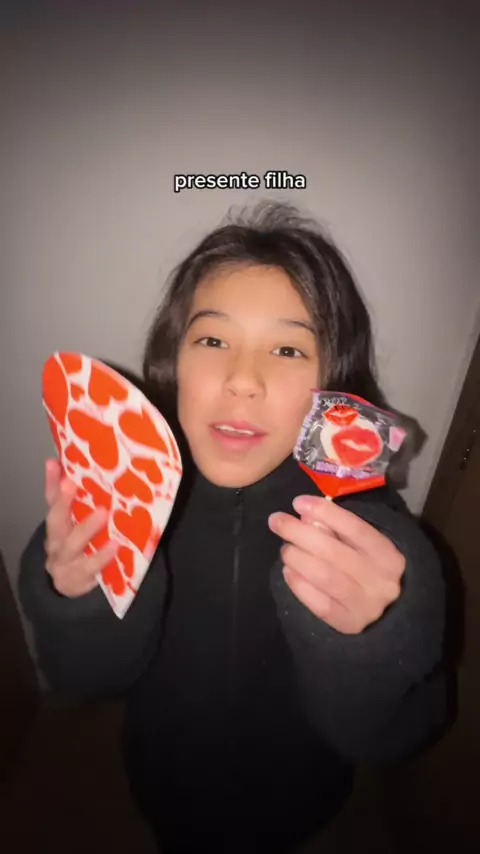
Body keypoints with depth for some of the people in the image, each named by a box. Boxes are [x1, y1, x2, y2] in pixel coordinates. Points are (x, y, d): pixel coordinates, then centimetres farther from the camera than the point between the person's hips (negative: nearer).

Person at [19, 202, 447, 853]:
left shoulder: (369, 522, -32)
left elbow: (394, 738, -24)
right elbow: (91, 680, -18)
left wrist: (366, 644, -45)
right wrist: (81, 602, -39)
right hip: (162, 788, 2)